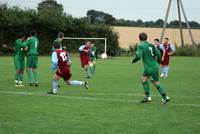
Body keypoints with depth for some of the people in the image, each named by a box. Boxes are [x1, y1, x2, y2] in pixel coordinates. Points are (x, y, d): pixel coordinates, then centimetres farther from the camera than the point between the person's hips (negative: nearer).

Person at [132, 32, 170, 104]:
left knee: (156, 83, 2)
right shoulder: (151, 45, 8)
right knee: (143, 79, 17)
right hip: (154, 66, 8)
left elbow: (138, 56, -22)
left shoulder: (141, 47, -11)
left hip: (151, 68, -8)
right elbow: (158, 54, 4)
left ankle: (165, 97, 3)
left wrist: (133, 61, -1)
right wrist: (157, 63, 19)